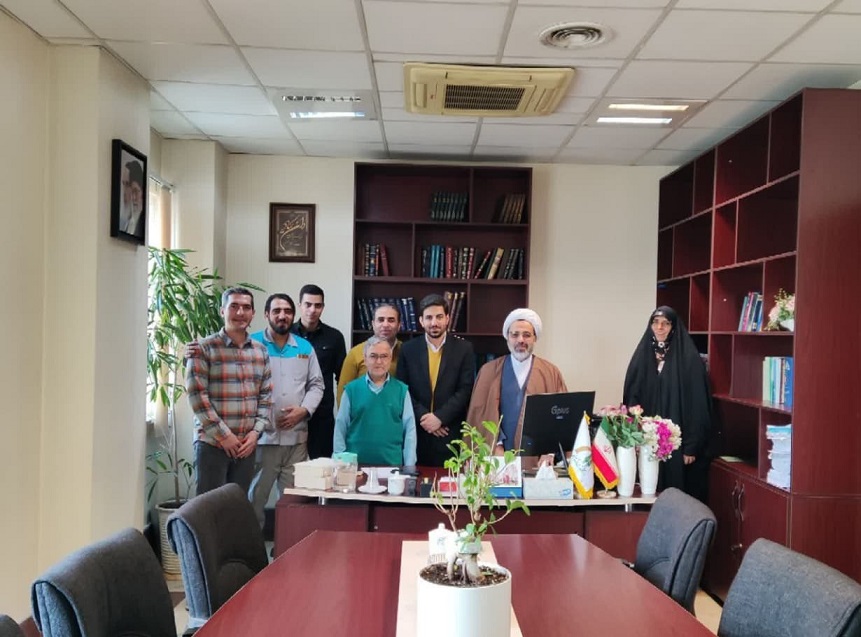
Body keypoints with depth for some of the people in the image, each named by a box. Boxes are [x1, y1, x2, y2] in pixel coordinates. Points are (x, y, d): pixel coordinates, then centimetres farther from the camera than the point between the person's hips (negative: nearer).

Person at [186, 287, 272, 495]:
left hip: (246, 444, 5)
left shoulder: (261, 351, 10)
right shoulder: (204, 348, -5)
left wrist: (255, 432, -2)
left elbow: (266, 395, 11)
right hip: (212, 443, -5)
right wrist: (223, 435, -13)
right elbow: (197, 395, -11)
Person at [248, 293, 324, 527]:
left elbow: (316, 384, 11)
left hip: (296, 436, 3)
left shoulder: (305, 347, 12)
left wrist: (304, 410, -3)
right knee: (255, 496, 4)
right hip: (262, 435, -3)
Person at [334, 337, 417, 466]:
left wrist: (409, 466, -2)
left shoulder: (401, 390, 3)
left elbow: (409, 429, 3)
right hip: (356, 464, 0)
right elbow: (340, 429, 3)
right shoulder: (351, 389, 1)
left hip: (393, 464, 0)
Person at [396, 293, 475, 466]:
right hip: (416, 431, 1)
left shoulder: (464, 348, 1)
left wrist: (440, 417, -13)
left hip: (451, 432, -1)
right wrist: (423, 417, -10)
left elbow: (465, 390, -4)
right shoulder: (408, 349, 6)